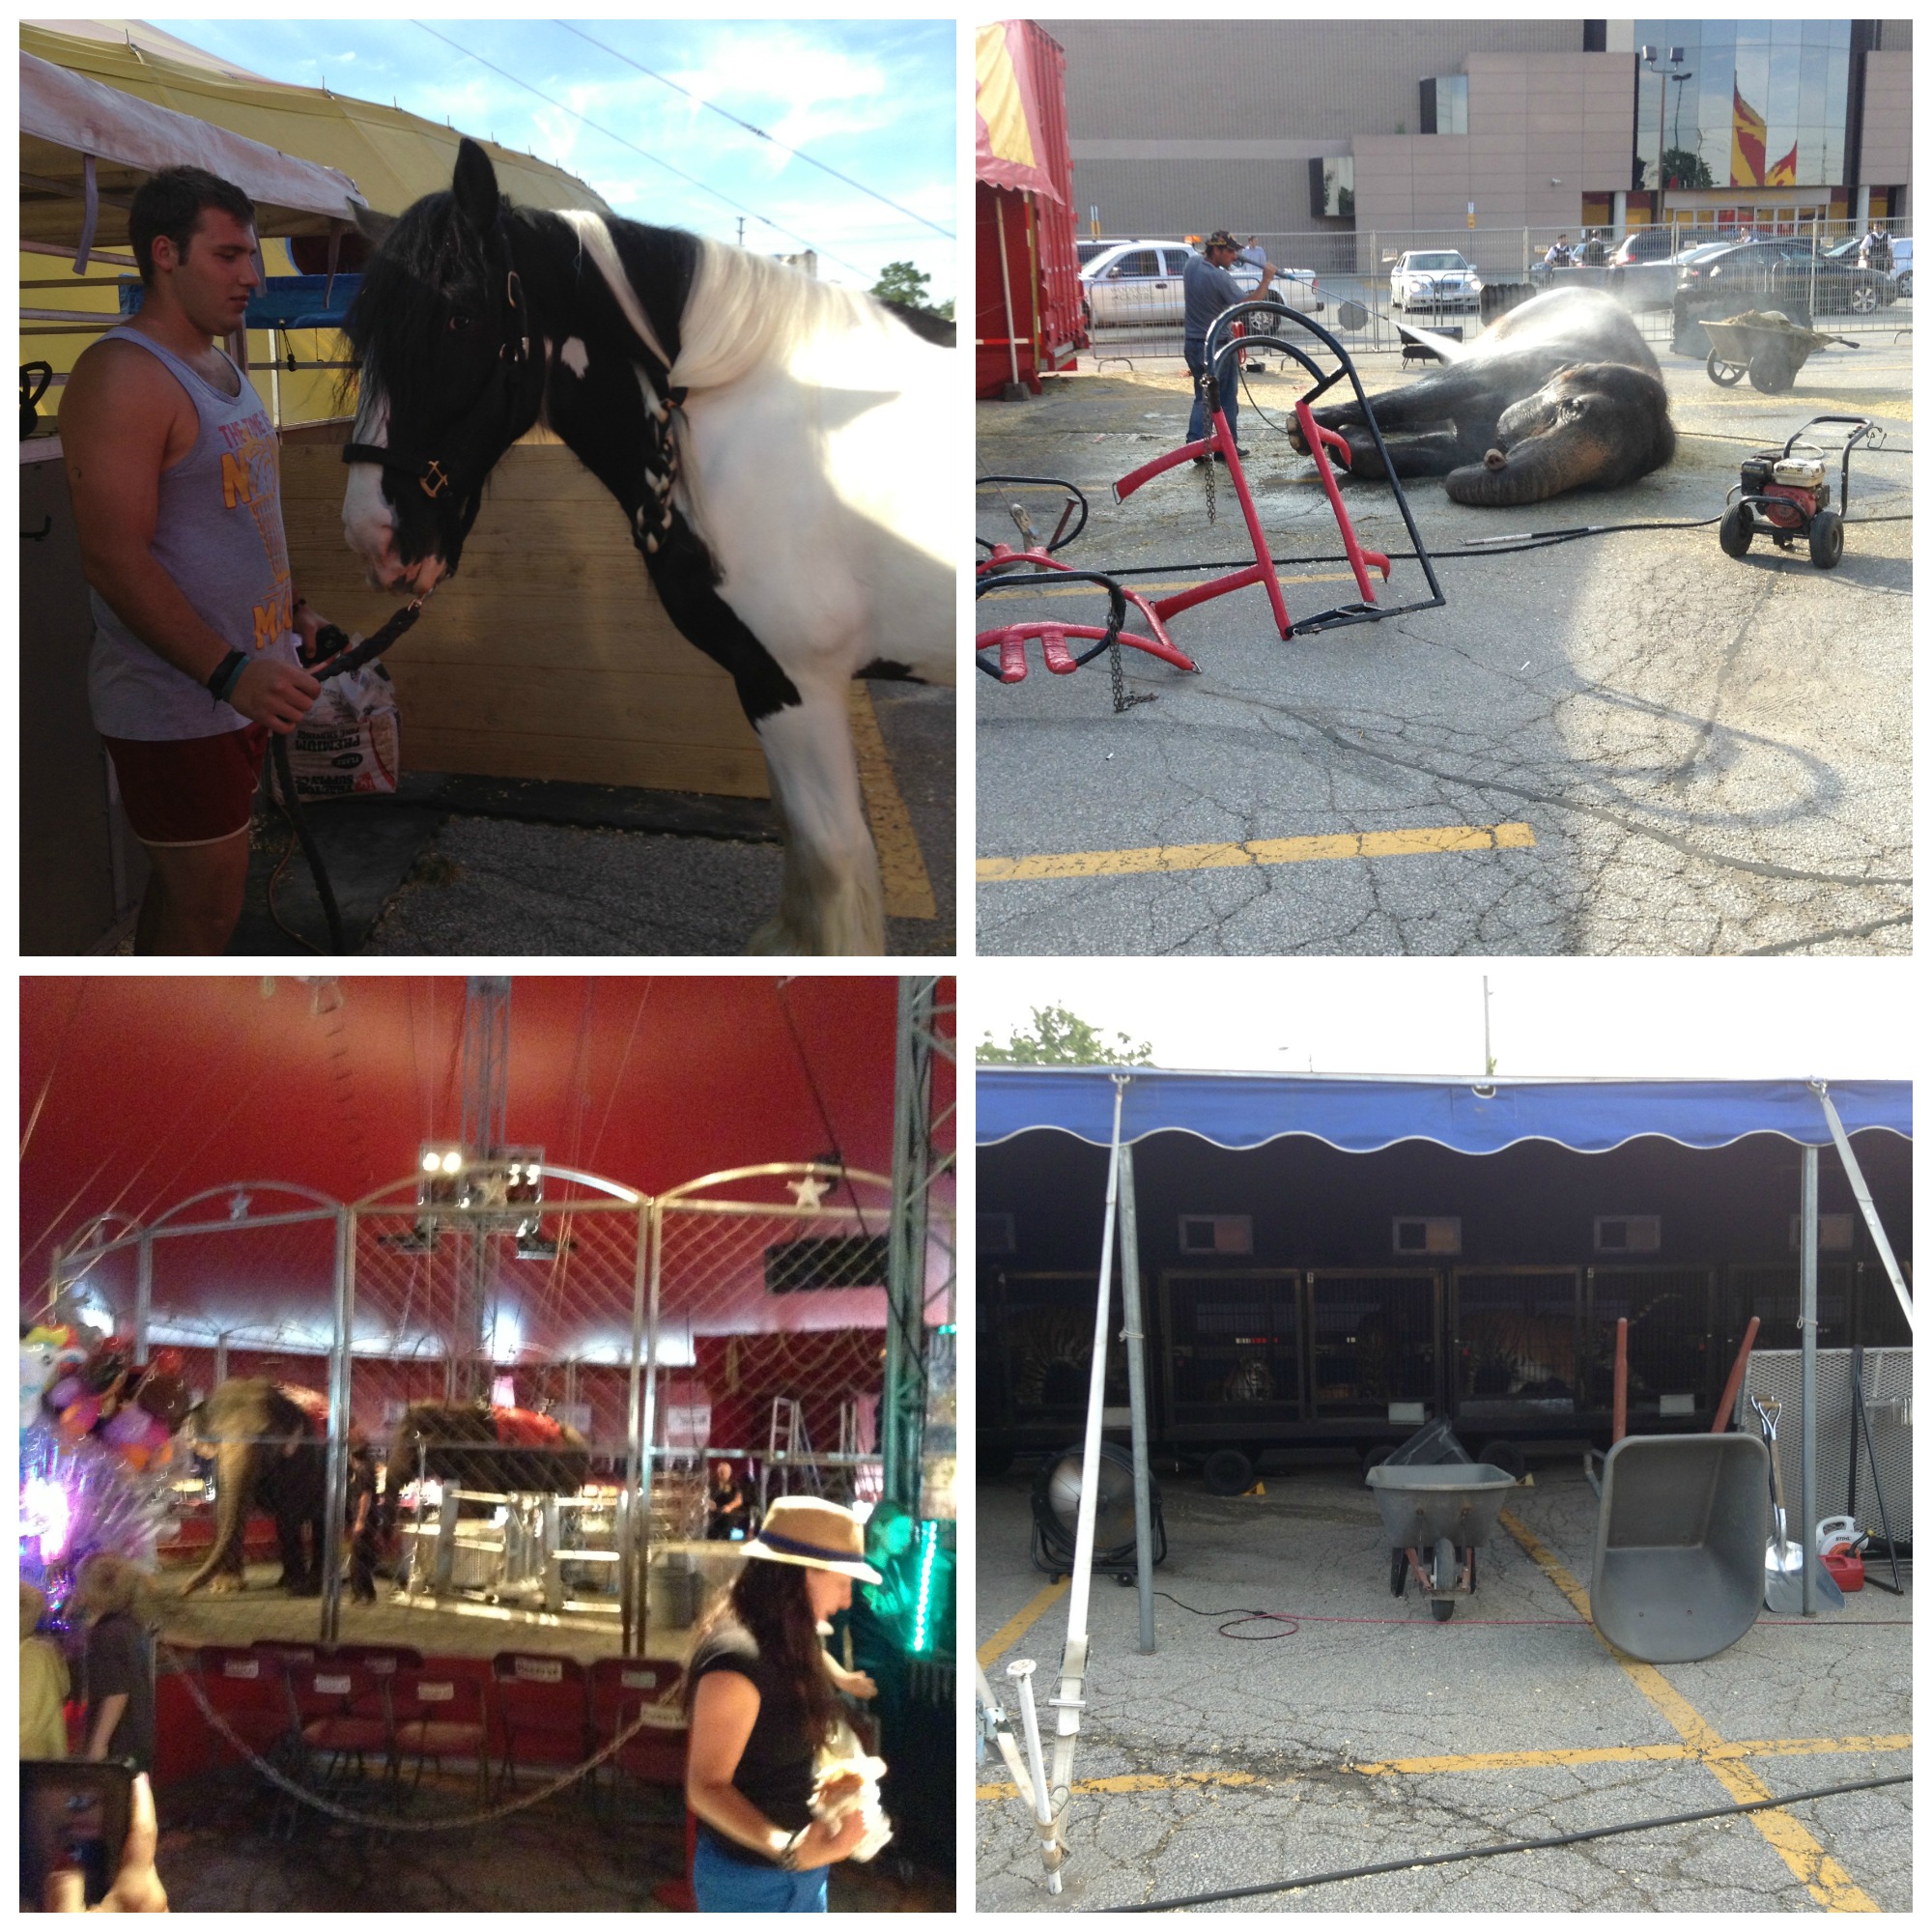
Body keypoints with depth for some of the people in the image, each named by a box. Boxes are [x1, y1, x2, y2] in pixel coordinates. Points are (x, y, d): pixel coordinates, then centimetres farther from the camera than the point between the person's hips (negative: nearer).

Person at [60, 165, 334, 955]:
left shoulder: (219, 367, 13)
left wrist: (293, 612, 19)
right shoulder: (123, 376, -18)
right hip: (178, 705, -9)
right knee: (206, 909, -4)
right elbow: (115, 558, -24)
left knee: (186, 886, 16)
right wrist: (229, 673, -29)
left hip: (238, 684, 9)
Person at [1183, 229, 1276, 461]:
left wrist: (1231, 259, 8)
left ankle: (1195, 444, 0)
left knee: (1202, 397, 14)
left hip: (1192, 343, 7)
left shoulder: (1192, 263, -1)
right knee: (1226, 398, 8)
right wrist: (1266, 281, -15)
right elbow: (1248, 303, -24)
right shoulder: (1220, 278, -23)